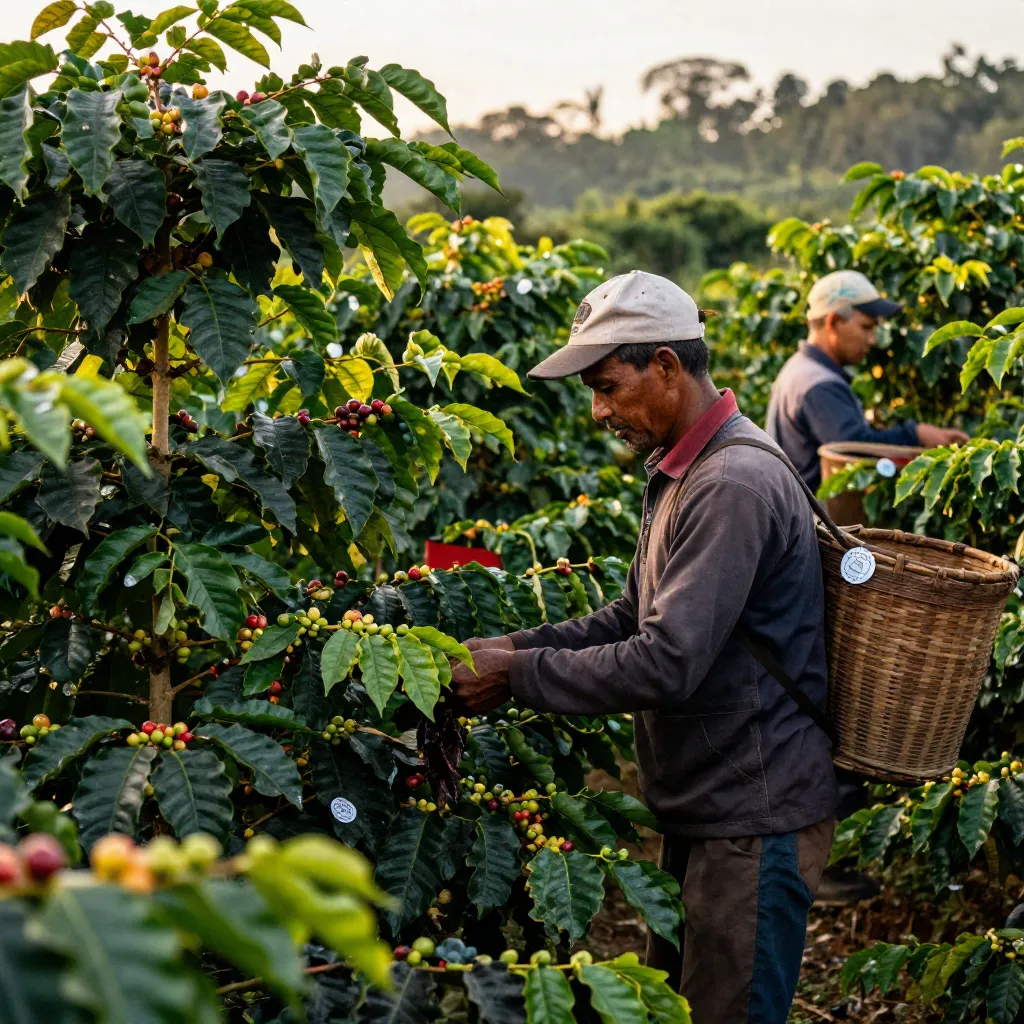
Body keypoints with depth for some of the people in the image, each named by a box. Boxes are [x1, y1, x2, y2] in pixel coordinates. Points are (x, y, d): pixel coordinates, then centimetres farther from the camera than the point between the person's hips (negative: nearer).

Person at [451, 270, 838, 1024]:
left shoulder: (735, 485, -23)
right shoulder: (683, 471, 11)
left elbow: (667, 664, -28)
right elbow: (635, 617, 14)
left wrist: (520, 676, -20)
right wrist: (517, 645, 0)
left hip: (756, 820, -10)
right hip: (706, 808, 10)